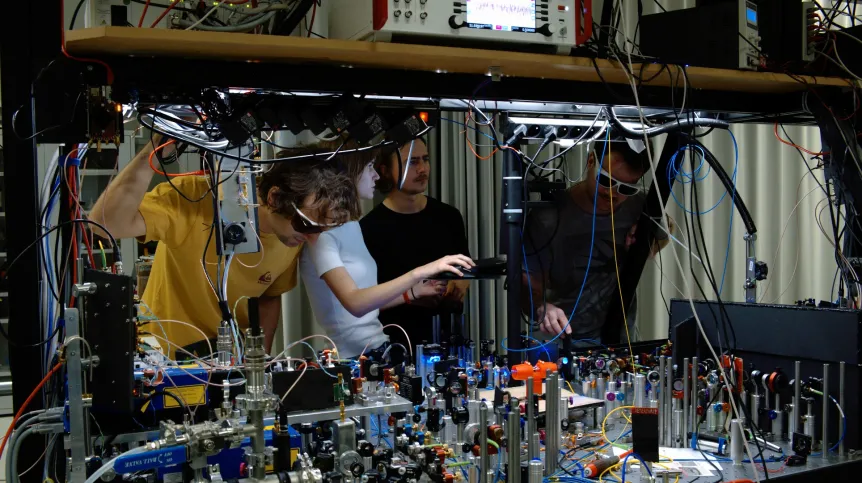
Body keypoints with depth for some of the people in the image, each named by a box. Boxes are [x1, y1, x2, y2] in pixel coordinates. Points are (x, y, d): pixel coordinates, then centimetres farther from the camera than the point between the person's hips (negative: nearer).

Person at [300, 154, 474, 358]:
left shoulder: (351, 225, 12)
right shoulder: (321, 232, -13)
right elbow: (355, 303, -25)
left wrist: (415, 292, 8)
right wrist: (419, 272, -28)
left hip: (380, 347, 8)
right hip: (353, 356, -8)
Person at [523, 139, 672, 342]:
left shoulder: (639, 206, -6)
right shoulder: (549, 218, -21)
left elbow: (665, 230, 17)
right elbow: (528, 281, -18)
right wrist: (542, 307, -40)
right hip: (565, 341, -6)